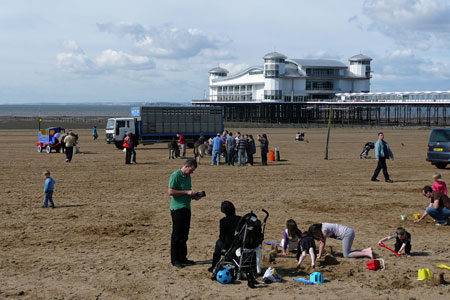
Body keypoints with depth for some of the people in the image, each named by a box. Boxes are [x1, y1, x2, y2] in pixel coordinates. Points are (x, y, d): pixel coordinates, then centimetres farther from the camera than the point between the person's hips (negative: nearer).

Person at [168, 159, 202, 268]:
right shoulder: (175, 175, -11)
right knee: (177, 235, -4)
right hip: (177, 208, -8)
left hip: (186, 208, 8)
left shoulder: (188, 177, 14)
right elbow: (171, 192, -18)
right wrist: (186, 192, -17)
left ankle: (183, 258, 19)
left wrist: (193, 196, 4)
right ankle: (175, 260, 2)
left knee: (184, 235, 11)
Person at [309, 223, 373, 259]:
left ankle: (367, 253, -13)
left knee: (346, 255, -5)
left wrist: (319, 256, -2)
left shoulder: (324, 230, -15)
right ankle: (367, 250, 8)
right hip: (349, 232, 10)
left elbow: (323, 243, -10)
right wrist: (319, 253, 18)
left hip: (347, 234, -10)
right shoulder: (321, 226, 11)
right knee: (347, 252, 13)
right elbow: (321, 242, 17)